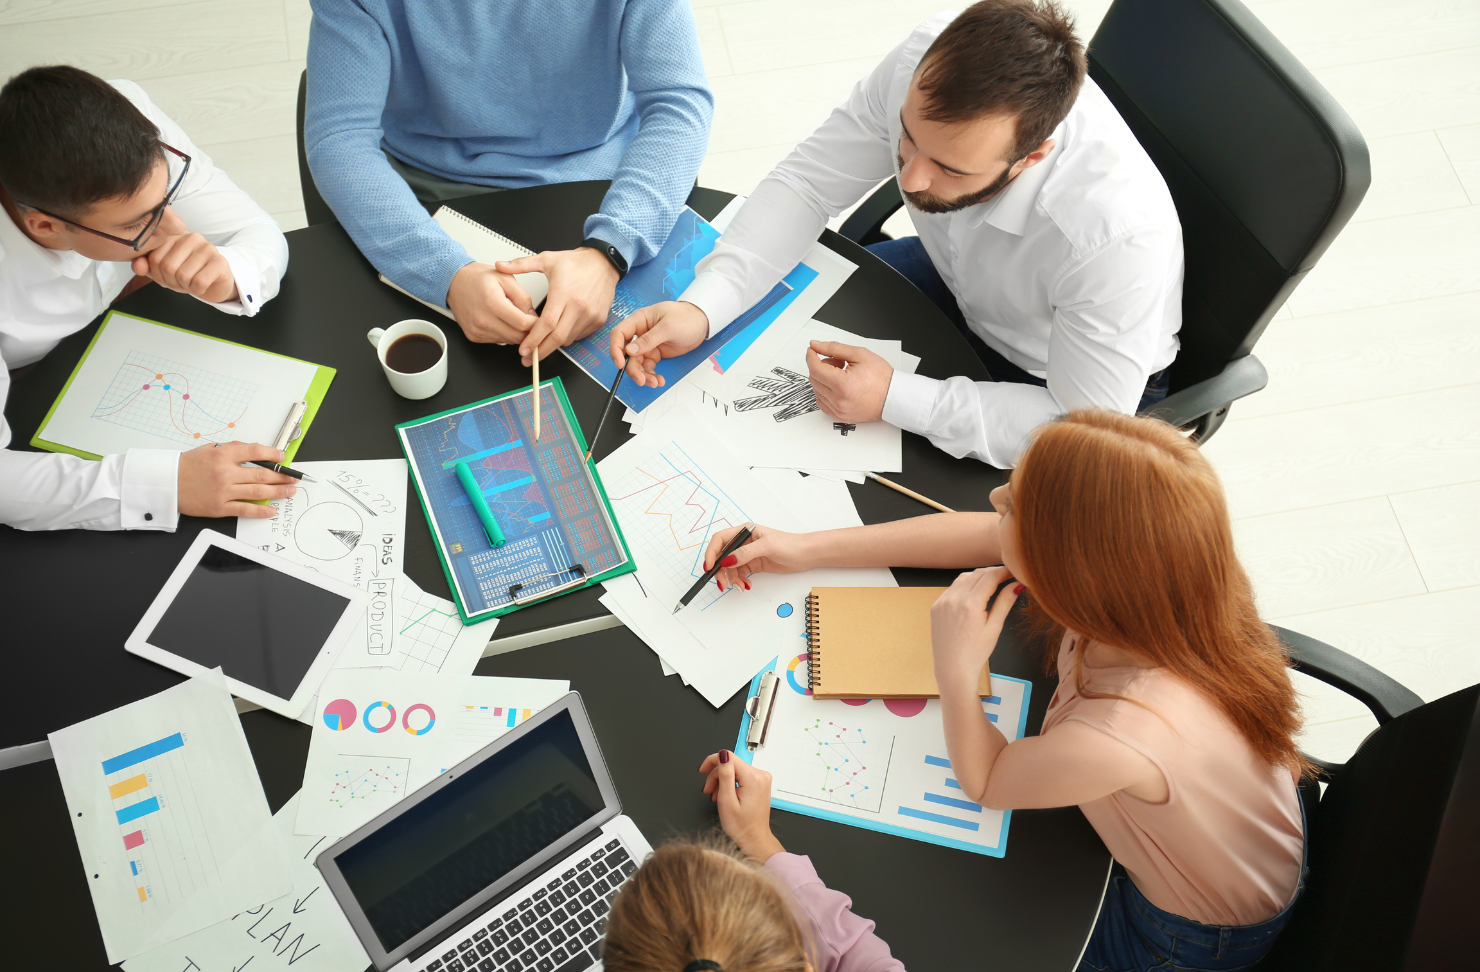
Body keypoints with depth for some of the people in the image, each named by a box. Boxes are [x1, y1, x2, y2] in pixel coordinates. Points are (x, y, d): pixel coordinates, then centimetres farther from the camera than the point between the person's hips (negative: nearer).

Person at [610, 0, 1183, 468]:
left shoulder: (1120, 234, -43)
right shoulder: (931, 62, -30)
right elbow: (808, 183, -17)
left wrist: (894, 400, -38)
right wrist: (701, 307, -30)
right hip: (958, 281, 5)